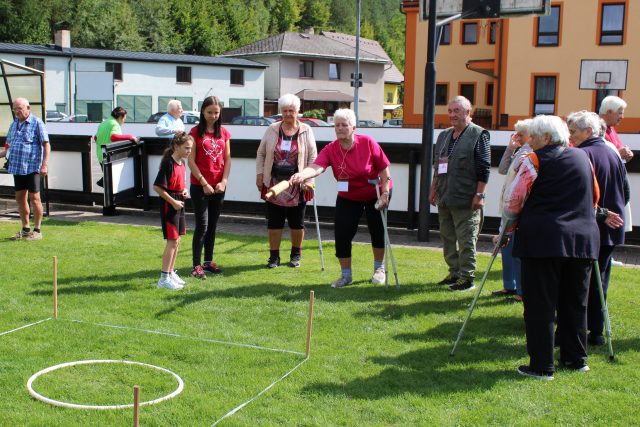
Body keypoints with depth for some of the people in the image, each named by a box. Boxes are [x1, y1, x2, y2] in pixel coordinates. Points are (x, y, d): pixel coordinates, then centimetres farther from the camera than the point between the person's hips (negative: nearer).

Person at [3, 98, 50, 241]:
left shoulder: (37, 123, -6)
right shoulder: (14, 124, 15)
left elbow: (46, 145, -10)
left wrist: (45, 164, -19)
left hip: (31, 167, -7)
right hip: (17, 167, 7)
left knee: (34, 198, -3)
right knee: (20, 198, 11)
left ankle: (37, 230, 5)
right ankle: (25, 229, 21)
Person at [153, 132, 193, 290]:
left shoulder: (182, 163, 9)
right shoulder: (168, 163, -18)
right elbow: (157, 187, -21)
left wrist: (184, 191, 5)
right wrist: (173, 202, -19)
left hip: (179, 204, 9)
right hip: (169, 206, -9)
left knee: (176, 241, 14)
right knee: (172, 241, -7)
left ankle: (171, 272, 26)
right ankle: (164, 278, -1)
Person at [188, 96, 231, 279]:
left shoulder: (223, 133, 7)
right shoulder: (196, 132, -5)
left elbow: (227, 159, 7)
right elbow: (191, 161, -8)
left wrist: (224, 181, -4)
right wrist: (204, 183, -13)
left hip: (219, 186, 4)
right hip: (199, 186, -4)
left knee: (212, 225, 11)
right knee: (202, 225, -6)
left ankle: (208, 261, 20)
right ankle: (197, 266, -2)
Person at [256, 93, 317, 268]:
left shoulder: (305, 131, 1)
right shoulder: (272, 130, 5)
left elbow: (313, 157, -1)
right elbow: (261, 153, 10)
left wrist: (309, 180, -8)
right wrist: (259, 175, 2)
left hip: (297, 185, -1)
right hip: (274, 183, 1)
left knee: (297, 222, 9)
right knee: (274, 221, 5)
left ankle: (296, 254, 24)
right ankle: (274, 255, 15)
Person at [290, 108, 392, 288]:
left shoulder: (367, 143, -21)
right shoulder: (330, 149, -17)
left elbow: (384, 168, -13)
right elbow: (317, 167, -36)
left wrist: (385, 194, -16)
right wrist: (301, 175, -56)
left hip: (375, 194, -2)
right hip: (348, 198, 2)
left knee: (377, 230, 4)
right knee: (342, 234, -5)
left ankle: (379, 269, 27)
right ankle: (346, 275, 10)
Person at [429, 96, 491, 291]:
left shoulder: (479, 134, -5)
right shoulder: (444, 136, 17)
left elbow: (484, 168, -10)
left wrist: (479, 195, -14)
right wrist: (433, 189, 18)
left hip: (465, 200, -7)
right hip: (444, 198, 8)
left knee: (466, 240, -2)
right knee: (448, 238, 13)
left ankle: (467, 277, 5)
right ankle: (454, 273, 23)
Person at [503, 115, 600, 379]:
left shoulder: (535, 160, -4)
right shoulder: (582, 157, 12)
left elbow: (514, 201, -4)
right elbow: (595, 196, 20)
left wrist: (507, 226, 11)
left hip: (543, 239, -5)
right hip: (584, 239, 5)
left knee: (540, 305, 1)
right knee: (575, 303, 15)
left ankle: (542, 366, 2)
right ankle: (576, 359, 24)